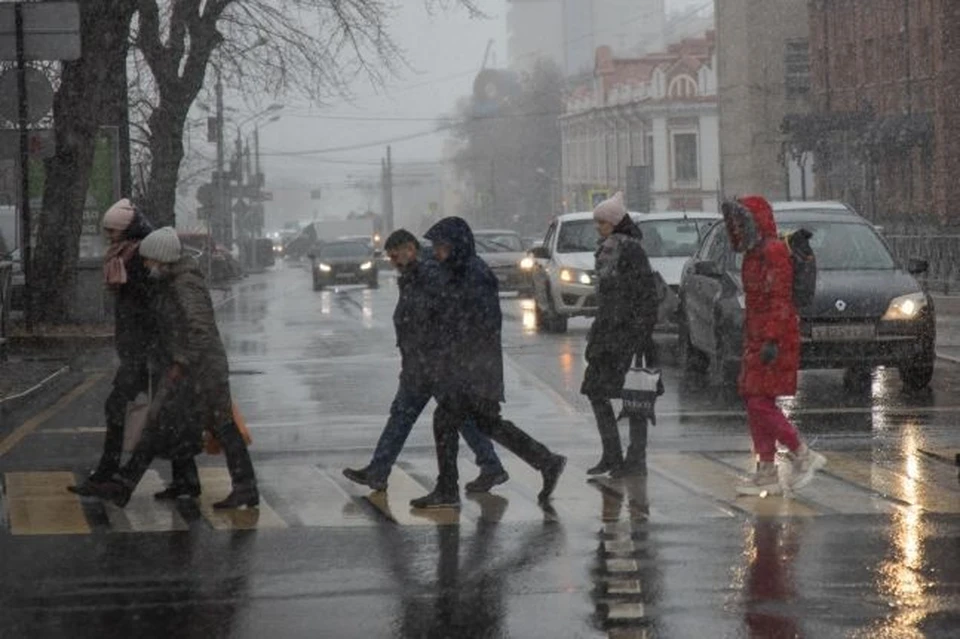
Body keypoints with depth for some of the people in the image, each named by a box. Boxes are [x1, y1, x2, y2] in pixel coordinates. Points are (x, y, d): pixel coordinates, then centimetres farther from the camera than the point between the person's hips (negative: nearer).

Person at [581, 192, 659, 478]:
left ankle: (636, 459, 1)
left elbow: (646, 291, -16)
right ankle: (611, 456, 14)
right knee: (596, 391, 7)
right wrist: (595, 333, 20)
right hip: (608, 331, 9)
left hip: (627, 332, -9)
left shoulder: (631, 250, -12)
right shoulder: (606, 250, 15)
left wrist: (642, 331, -20)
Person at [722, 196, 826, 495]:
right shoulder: (753, 254, 17)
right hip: (756, 337, 10)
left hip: (775, 338, -10)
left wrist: (772, 341, -25)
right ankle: (766, 474, 10)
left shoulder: (774, 251, -13)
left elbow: (780, 299, -20)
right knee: (754, 401, 8)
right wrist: (748, 340, 22)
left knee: (760, 402, -12)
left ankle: (803, 455, -2)